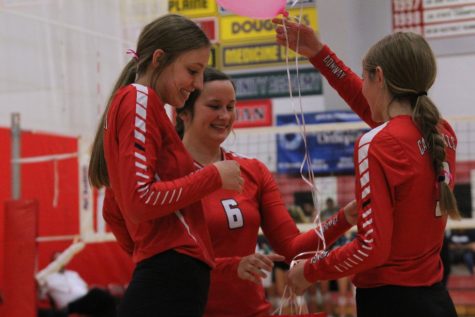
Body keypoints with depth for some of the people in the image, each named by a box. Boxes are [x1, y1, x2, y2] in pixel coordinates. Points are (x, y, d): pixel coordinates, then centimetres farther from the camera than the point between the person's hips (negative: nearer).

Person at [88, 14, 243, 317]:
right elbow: (141, 199, -16)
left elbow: (113, 211, 26)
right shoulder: (140, 99, -6)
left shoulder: (129, 103, 23)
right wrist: (214, 176, -8)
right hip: (171, 281, -10)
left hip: (162, 280, 10)